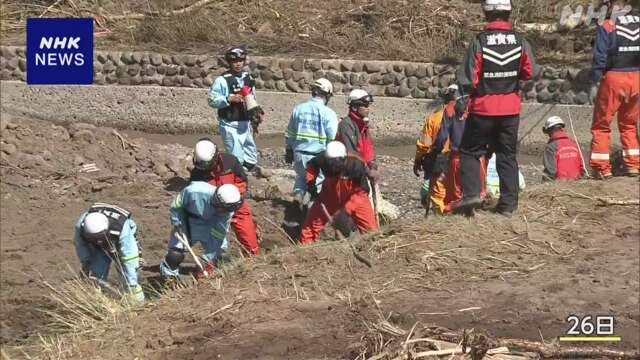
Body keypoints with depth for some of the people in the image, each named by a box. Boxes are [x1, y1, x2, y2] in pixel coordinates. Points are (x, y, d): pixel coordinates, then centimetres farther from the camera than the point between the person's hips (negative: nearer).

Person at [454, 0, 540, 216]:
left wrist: (469, 88, 3)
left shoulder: (479, 42, -14)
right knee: (507, 155, 13)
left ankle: (471, 193, -4)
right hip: (511, 109, 3)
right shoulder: (520, 42, -4)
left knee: (470, 151, 11)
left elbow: (465, 80, -16)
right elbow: (532, 73, 4)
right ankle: (508, 203, 12)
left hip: (483, 108, -3)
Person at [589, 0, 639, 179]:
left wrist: (594, 82, -4)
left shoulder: (607, 26, -8)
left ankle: (602, 167, 4)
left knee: (601, 124, 7)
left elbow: (600, 57, -11)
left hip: (614, 78, -4)